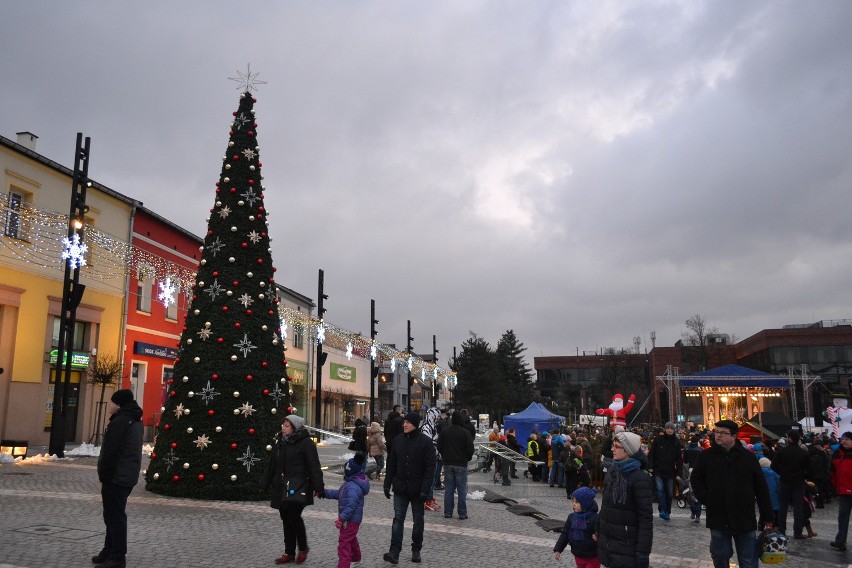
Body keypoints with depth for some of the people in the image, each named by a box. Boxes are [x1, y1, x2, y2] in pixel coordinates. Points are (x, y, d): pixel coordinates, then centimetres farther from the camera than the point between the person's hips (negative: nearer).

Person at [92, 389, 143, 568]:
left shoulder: (120, 421, -18)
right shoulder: (135, 421, 15)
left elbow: (110, 452, -21)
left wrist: (104, 475, -13)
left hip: (116, 477, -10)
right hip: (128, 476, 10)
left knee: (114, 516, -5)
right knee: (114, 515, 18)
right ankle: (110, 552, 27)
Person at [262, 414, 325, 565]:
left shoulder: (305, 443, -10)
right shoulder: (280, 443, 12)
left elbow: (314, 467, -14)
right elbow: (272, 466, 17)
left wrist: (318, 487, -18)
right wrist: (265, 484, 17)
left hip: (298, 487, -7)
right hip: (282, 488, 7)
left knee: (293, 515, -14)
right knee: (286, 519, 10)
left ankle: (303, 548, 8)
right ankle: (289, 553, 21)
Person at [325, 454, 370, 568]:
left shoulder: (353, 487, -27)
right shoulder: (349, 483, 9)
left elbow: (351, 505, -31)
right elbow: (338, 494, 18)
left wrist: (341, 518, -30)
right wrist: (324, 492, 13)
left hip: (350, 520, -11)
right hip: (353, 519, 11)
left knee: (344, 542, -7)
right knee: (351, 539, 28)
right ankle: (356, 558, 47)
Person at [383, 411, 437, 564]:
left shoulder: (426, 442, -10)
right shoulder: (398, 440, 3)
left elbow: (430, 467, -12)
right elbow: (391, 464, 10)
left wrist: (425, 489, -18)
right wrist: (387, 484, 7)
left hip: (417, 489, -3)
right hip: (400, 488, 3)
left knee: (418, 520, 10)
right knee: (398, 519, -3)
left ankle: (416, 550, 23)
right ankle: (394, 553, -5)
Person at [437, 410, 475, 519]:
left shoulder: (444, 431, 1)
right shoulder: (465, 433, -10)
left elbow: (439, 447, 5)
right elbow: (470, 449, -9)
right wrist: (467, 458, 10)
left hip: (448, 464, 3)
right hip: (461, 464, -3)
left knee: (448, 489, 9)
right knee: (462, 489, 3)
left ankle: (448, 512, 11)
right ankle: (462, 513, 4)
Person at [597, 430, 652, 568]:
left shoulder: (640, 479, -16)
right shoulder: (612, 470, 4)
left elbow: (646, 518, -17)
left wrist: (643, 553, -19)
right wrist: (598, 529, 13)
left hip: (626, 546, -6)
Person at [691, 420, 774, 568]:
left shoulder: (748, 457, -1)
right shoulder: (706, 456, 1)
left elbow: (762, 489, 2)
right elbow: (695, 480, 11)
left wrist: (767, 518, 1)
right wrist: (706, 499, -3)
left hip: (744, 519, -1)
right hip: (718, 519, 1)